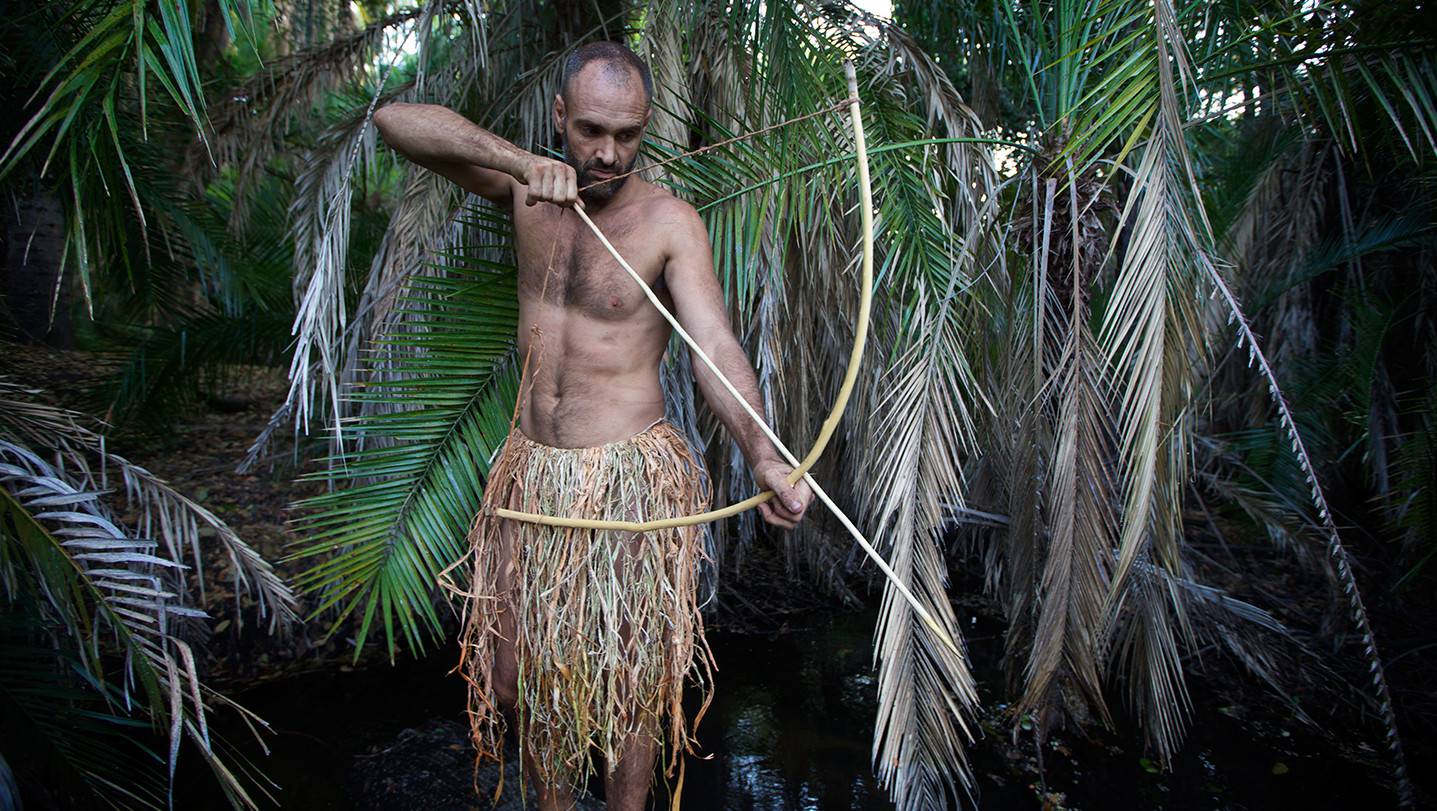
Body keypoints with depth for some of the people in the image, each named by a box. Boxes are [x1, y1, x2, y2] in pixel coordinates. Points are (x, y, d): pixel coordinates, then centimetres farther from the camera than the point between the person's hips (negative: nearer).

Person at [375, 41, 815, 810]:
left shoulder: (669, 221, -11)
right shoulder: (527, 190, 1)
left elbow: (717, 346, -23)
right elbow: (395, 120, -7)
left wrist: (763, 454, -41)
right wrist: (518, 160, -25)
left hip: (629, 480, -4)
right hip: (529, 472, 4)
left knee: (632, 676, 9)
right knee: (527, 668, 16)